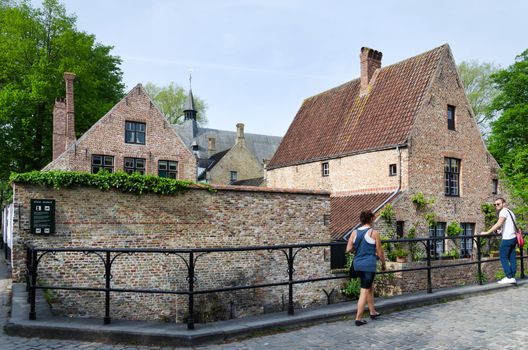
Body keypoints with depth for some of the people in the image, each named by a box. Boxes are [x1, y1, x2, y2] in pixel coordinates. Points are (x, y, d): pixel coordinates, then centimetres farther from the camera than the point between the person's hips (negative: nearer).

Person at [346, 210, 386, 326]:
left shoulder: (355, 233, 3)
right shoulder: (374, 233, -9)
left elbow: (348, 249, -3)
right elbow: (380, 252, -4)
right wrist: (383, 264, 11)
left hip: (358, 264, 6)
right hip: (369, 264, -6)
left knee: (370, 287, 24)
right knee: (364, 292, 0)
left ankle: (372, 311, 35)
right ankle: (358, 318, 2)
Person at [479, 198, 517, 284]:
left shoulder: (504, 211, -11)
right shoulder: (510, 212, 19)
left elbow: (498, 224, -23)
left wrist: (487, 232, -24)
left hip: (507, 238, -9)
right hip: (513, 237, 9)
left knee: (503, 257, -4)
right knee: (512, 258, 8)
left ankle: (509, 277, -5)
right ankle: (512, 277, 9)